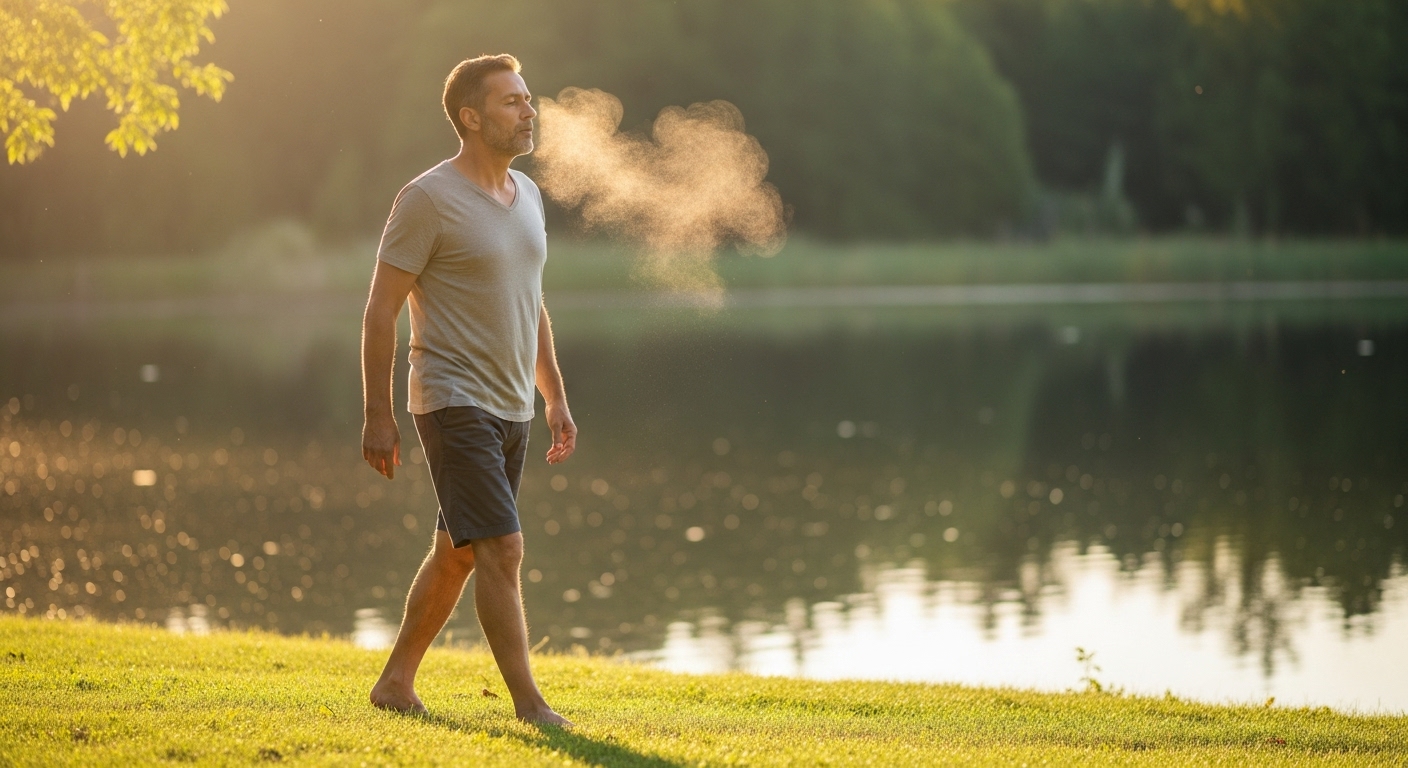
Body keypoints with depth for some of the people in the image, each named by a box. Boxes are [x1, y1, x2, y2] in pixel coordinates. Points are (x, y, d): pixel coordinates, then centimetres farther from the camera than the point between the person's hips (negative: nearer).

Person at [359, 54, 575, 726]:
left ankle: (396, 682, 25)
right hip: (455, 405, -8)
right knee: (503, 550, -12)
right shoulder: (428, 199, -11)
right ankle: (529, 705, -7)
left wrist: (556, 397, 18)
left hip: (512, 410, 8)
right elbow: (381, 311, -11)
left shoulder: (527, 195, 12)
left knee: (456, 555, 14)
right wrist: (378, 415, -13)